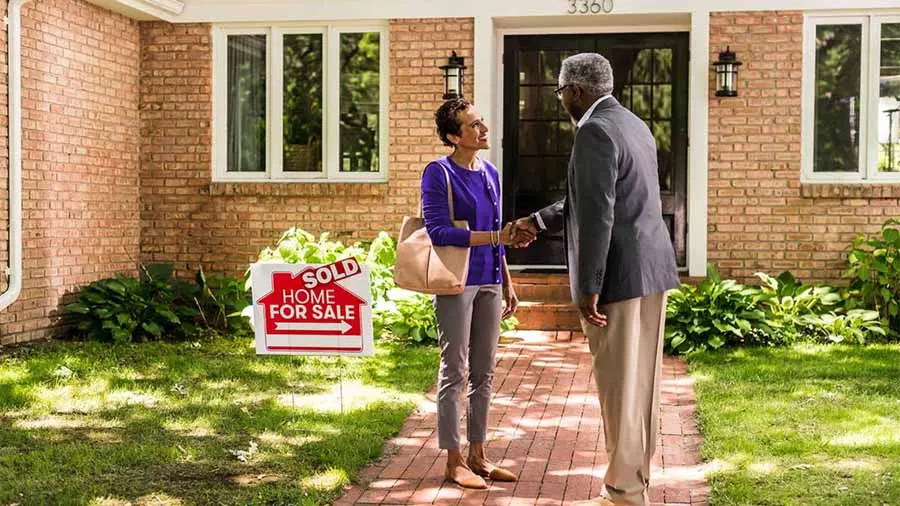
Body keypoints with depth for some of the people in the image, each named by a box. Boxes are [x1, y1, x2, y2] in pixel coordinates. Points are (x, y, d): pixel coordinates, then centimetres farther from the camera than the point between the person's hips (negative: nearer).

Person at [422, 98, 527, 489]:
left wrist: (507, 283, 17)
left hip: (488, 284, 7)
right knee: (455, 371, -1)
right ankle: (454, 461, 8)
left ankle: (477, 455, 20)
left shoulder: (490, 173, 12)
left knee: (484, 372, 10)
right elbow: (438, 231, -17)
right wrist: (496, 237, -21)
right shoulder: (439, 173, -8)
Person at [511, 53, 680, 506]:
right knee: (640, 381, 15)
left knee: (619, 386, 0)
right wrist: (537, 222, 28)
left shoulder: (594, 132, -16)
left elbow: (596, 217, -22)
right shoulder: (634, 126, 15)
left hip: (617, 277, -9)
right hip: (650, 269, 10)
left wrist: (588, 290, -19)